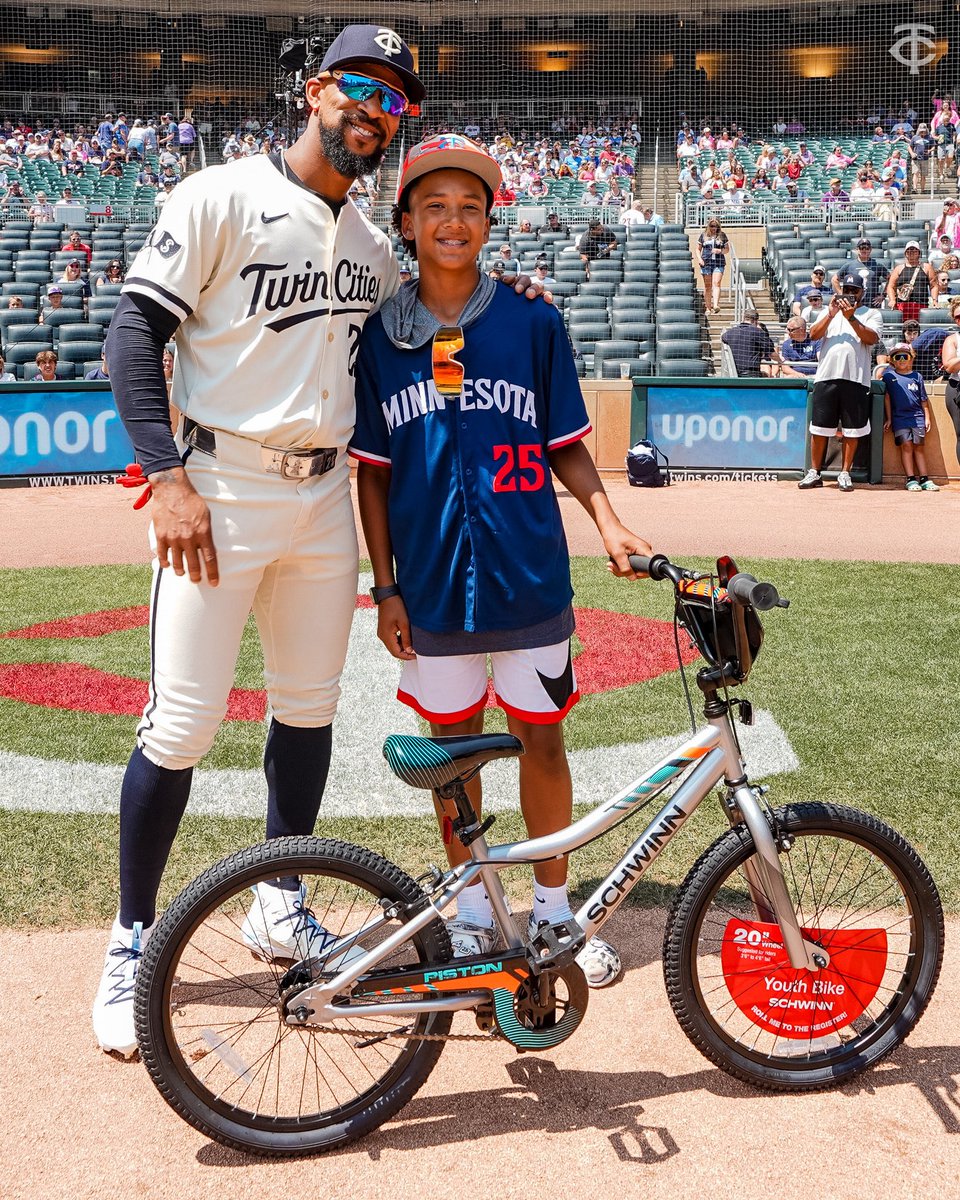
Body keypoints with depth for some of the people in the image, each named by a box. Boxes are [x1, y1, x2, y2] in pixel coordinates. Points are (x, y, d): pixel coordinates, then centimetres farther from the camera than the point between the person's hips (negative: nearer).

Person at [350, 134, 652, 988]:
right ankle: (472, 906, 29)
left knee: (541, 739, 6)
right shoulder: (381, 338, 2)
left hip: (528, 574, 0)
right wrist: (385, 585, 1)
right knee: (453, 740, 11)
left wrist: (609, 522, -11)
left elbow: (567, 448, 5)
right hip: (431, 583, 1)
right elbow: (374, 471, 5)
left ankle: (554, 909, 24)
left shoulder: (534, 325, 0)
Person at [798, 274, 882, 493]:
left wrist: (851, 317, -15)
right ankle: (814, 473, 10)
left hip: (856, 379, -1)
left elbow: (871, 338, -8)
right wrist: (831, 314, -10)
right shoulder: (830, 312, 18)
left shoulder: (872, 314, 10)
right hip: (826, 376, 2)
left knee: (852, 429, 1)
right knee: (819, 426, 1)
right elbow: (814, 335, 2)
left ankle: (845, 474, 10)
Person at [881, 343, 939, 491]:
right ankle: (911, 479, -9)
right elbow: (887, 396, 6)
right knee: (906, 446, -9)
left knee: (918, 446, 3)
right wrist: (888, 418, 4)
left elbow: (923, 400, 11)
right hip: (899, 417, -1)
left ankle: (924, 479, 2)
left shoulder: (917, 376, 9)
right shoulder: (889, 375, 6)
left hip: (917, 417, 2)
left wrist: (927, 418, 6)